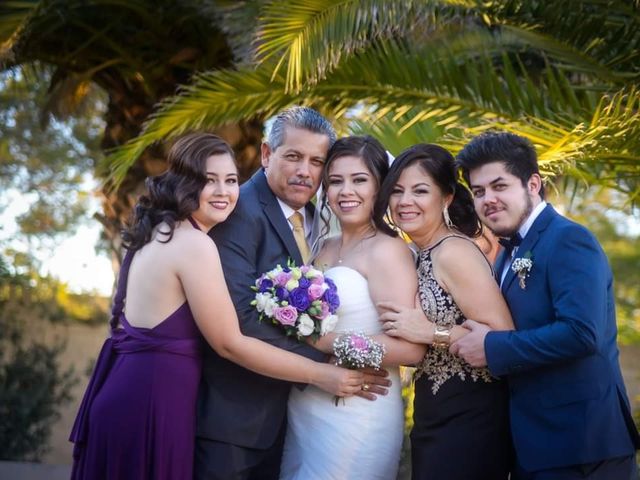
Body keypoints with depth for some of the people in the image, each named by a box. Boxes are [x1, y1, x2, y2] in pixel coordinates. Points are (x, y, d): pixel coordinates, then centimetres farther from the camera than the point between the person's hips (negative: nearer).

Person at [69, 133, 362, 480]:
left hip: (126, 391, 9)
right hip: (150, 401, -9)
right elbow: (230, 343, -15)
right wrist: (321, 375, -10)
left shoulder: (157, 231, 11)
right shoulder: (194, 244, -16)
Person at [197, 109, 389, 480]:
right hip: (233, 410, -8)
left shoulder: (313, 220, 11)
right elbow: (239, 316, -23)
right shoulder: (241, 211, -14)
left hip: (280, 412, 8)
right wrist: (322, 365, -20)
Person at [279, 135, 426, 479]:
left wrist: (322, 341, -20)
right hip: (304, 410, 7)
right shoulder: (326, 249, 9)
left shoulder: (387, 250, -12)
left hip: (357, 415, -7)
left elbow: (410, 349, -20)